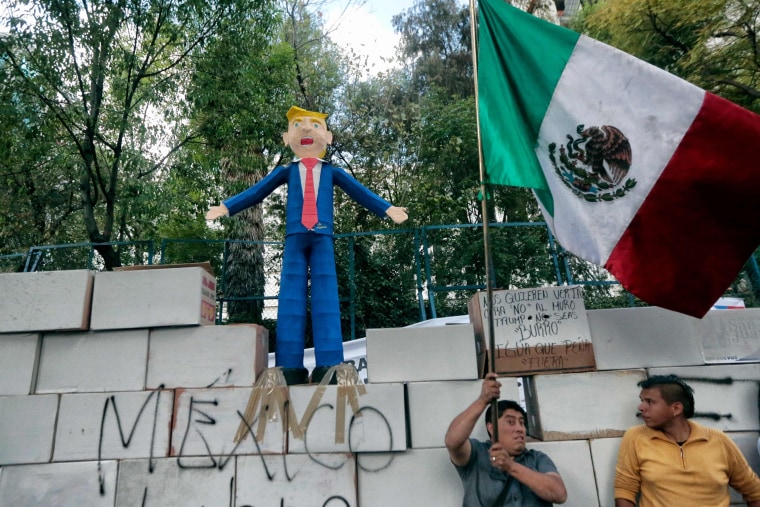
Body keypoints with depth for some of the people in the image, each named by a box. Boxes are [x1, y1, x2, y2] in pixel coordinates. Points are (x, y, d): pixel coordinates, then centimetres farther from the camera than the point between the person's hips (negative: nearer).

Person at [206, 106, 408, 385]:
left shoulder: (332, 171, 14)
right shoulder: (286, 171, 14)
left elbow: (361, 192, 14)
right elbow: (256, 191, 14)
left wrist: (387, 209, 7)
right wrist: (226, 207, 10)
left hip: (322, 237, 0)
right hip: (295, 236, 1)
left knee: (325, 295, -7)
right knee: (291, 295, -5)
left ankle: (328, 364, -9)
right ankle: (290, 365, -5)